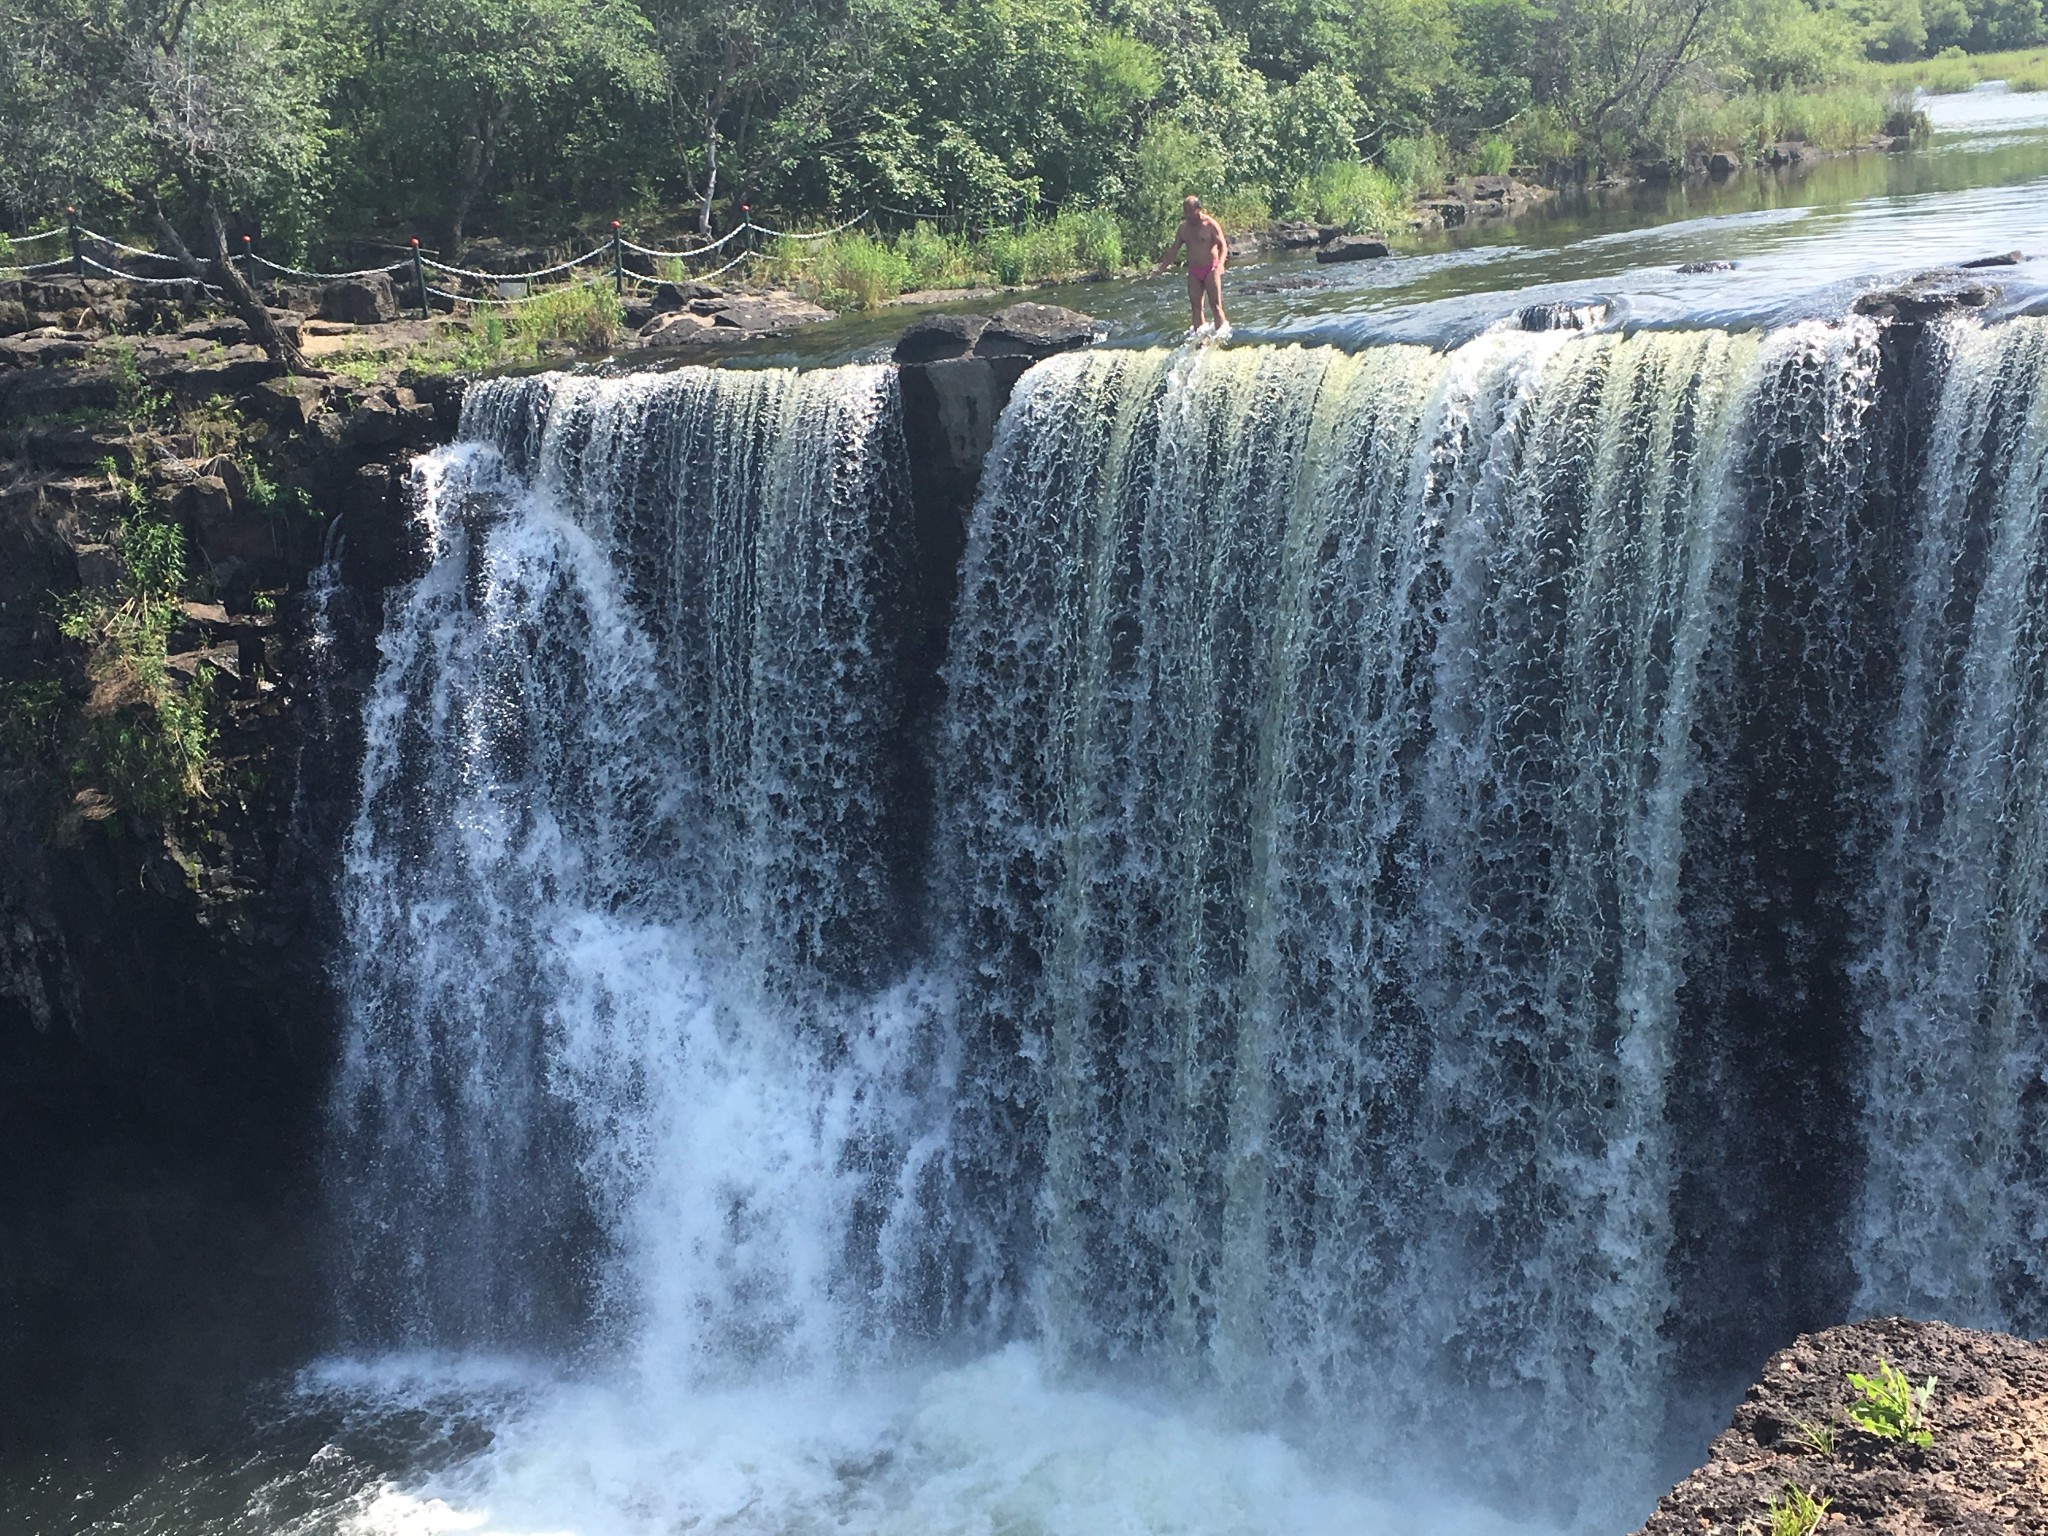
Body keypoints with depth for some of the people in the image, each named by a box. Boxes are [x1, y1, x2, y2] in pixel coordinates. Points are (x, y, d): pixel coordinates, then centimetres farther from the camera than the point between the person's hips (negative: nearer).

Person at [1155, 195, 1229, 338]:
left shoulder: (1210, 225, -8)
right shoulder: (1184, 227, 8)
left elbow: (1223, 245, -13)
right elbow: (1174, 248, 16)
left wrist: (1220, 263, -31)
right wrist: (1163, 266, 7)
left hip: (1210, 269, -5)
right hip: (1194, 272, 5)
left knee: (1215, 304, -8)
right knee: (1195, 305, 2)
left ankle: (1222, 330, -4)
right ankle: (1198, 334, 4)